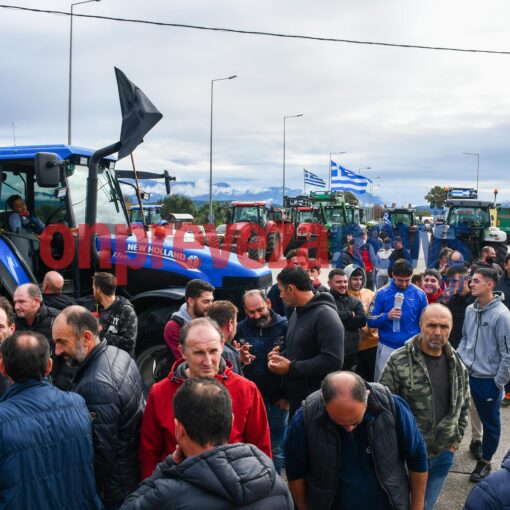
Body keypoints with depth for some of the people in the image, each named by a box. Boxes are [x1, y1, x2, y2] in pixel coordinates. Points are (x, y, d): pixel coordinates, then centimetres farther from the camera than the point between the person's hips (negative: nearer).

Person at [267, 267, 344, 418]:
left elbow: (333, 360, -26)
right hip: (295, 397, 9)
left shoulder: (325, 315, -17)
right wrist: (280, 355, 3)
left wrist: (291, 367, -22)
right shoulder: (297, 313, 14)